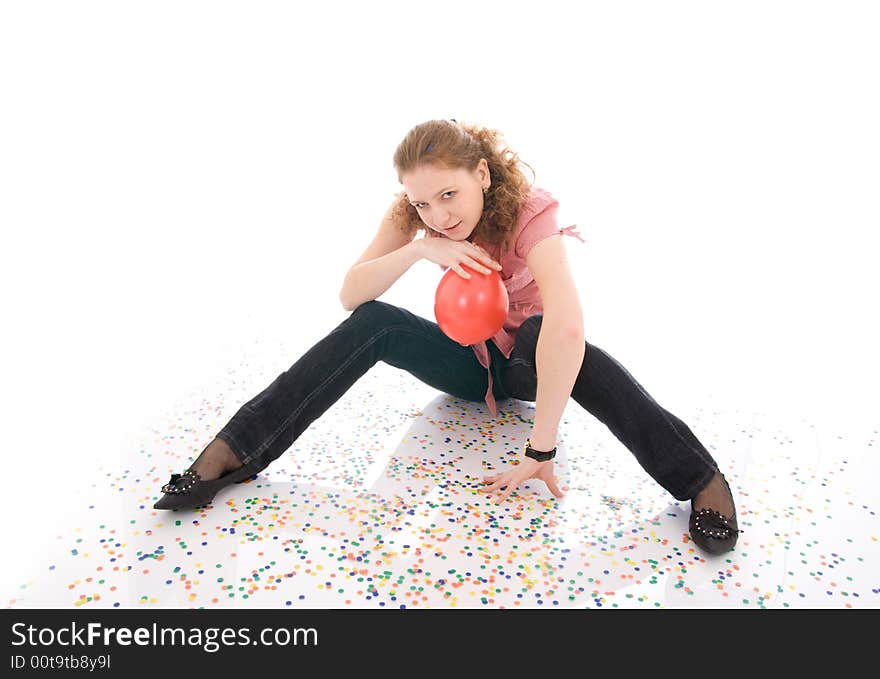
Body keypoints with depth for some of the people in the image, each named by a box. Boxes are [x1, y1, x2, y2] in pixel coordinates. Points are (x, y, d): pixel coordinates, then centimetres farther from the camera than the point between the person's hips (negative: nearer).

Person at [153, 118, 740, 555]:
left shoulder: (530, 212, -27)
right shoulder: (414, 216, -12)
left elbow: (566, 328, -44)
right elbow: (351, 294, -19)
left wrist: (540, 451, -45)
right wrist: (419, 249, -35)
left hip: (527, 362, -3)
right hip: (466, 359, 3)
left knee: (547, 337, -39)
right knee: (374, 323, -24)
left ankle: (701, 479, -38)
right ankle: (234, 453, -23)